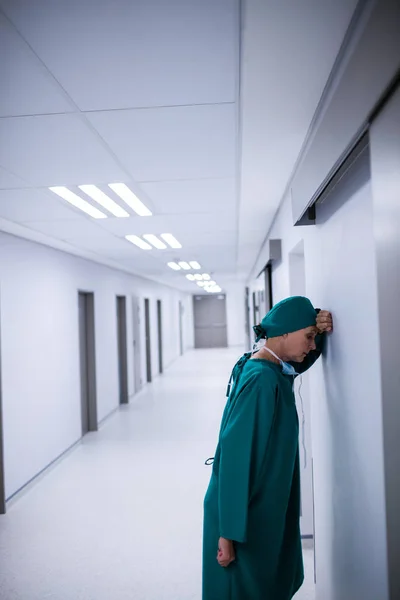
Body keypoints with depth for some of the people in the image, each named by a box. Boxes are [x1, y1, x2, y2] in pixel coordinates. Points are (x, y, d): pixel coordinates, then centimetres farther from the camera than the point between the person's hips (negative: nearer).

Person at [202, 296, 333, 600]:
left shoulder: (276, 370, 0)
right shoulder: (261, 381, -26)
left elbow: (302, 359, 21)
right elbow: (236, 458, -27)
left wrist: (320, 330, -1)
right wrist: (229, 532, -24)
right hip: (248, 516, -9)